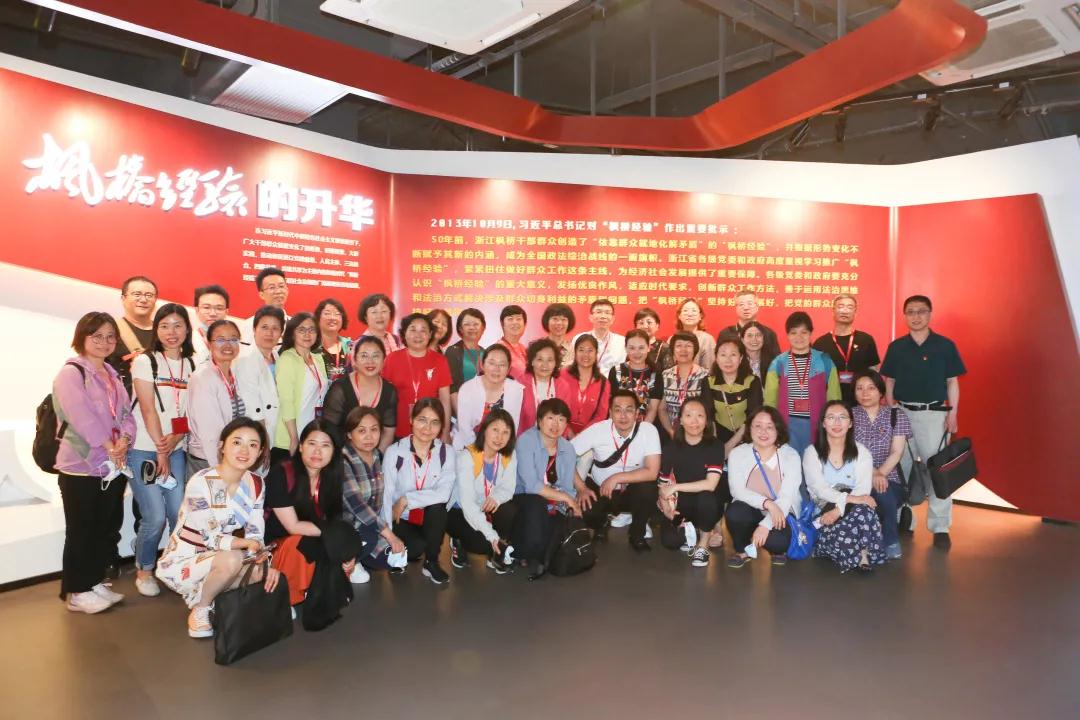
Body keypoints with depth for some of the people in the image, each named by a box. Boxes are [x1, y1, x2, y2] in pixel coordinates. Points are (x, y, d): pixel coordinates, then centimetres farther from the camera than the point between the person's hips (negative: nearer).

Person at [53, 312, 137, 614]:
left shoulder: (113, 375, 15)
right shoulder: (71, 373, -8)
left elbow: (126, 412, 8)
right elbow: (81, 415, -19)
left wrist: (124, 440, -10)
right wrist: (108, 445, -20)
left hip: (113, 466, 7)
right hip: (82, 466, -7)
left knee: (106, 529, 13)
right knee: (81, 532, 2)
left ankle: (95, 582, 26)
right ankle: (76, 592, 13)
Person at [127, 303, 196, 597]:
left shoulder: (192, 365, 8)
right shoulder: (145, 361, -4)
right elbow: (148, 409, -9)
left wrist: (175, 439, -12)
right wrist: (160, 451, -10)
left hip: (176, 449, 4)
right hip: (144, 449, -3)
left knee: (179, 513, -3)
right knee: (155, 517, -7)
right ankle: (143, 571, 17)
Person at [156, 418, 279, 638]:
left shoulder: (256, 485, -5)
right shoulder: (201, 483, -24)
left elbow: (255, 535, -5)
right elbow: (211, 539, -24)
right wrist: (246, 543, -37)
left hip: (215, 560, 7)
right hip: (180, 563, -6)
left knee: (265, 572, -14)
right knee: (232, 560, -32)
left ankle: (199, 594, 6)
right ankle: (199, 610, -5)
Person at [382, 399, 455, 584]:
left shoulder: (446, 453, -7)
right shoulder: (394, 452, -12)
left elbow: (444, 493, -20)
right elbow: (386, 495, -15)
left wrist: (406, 500, -23)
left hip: (430, 519, 1)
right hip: (401, 520, -1)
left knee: (438, 505, -30)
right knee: (416, 546, -29)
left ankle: (432, 562, -8)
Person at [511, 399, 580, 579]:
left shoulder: (568, 449, 4)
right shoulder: (526, 441, -15)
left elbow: (567, 488, 0)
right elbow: (531, 485, -23)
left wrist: (573, 506, -20)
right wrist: (566, 498, -17)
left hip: (554, 507, 5)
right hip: (525, 501, -5)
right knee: (535, 503, -36)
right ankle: (526, 554, -11)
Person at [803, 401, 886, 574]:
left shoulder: (861, 452, 8)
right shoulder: (812, 452, 4)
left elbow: (863, 489, -7)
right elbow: (819, 488, -11)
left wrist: (839, 509, -25)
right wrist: (849, 498, -29)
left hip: (854, 509, 2)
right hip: (824, 512, -2)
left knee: (863, 511, -35)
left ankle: (863, 554, -17)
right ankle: (862, 554, -12)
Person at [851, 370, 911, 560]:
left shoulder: (896, 415, 7)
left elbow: (897, 452, -3)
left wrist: (880, 473, -20)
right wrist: (872, 474, -21)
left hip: (889, 479, 1)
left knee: (883, 492, -33)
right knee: (882, 493, -32)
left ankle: (890, 542, -9)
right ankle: (891, 542, -10)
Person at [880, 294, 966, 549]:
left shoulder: (945, 345, 0)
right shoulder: (896, 347, 5)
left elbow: (952, 382, 2)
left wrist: (953, 413, -5)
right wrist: (890, 412, 2)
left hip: (935, 414, -2)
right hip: (903, 413, 2)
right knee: (902, 468, 8)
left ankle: (940, 528, 4)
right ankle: (902, 520, 21)